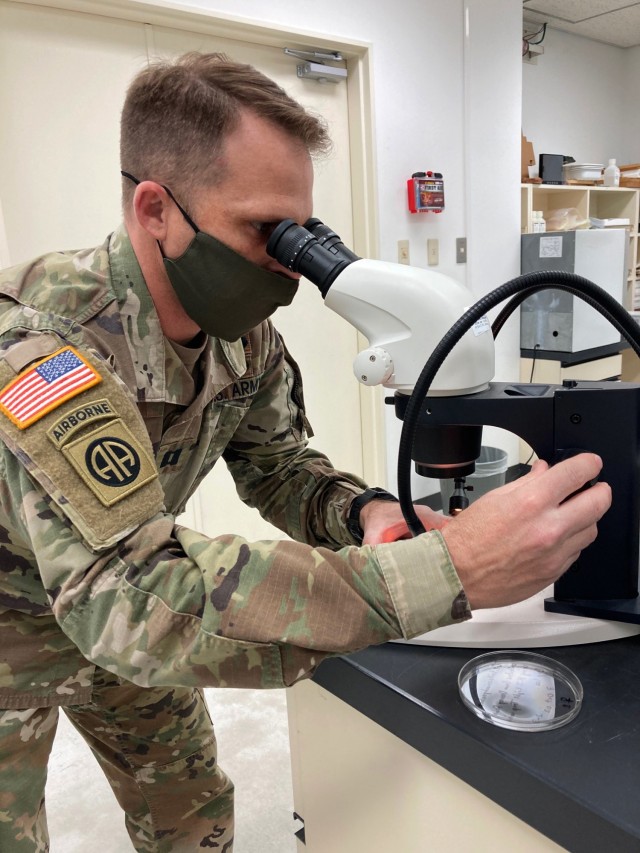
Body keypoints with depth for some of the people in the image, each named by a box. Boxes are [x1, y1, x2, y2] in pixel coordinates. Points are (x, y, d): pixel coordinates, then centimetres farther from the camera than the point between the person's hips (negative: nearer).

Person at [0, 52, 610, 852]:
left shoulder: (244, 331, -15)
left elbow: (276, 464, -5)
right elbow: (131, 599, -47)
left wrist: (365, 514, -28)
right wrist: (445, 570, -54)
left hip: (108, 621, 5)